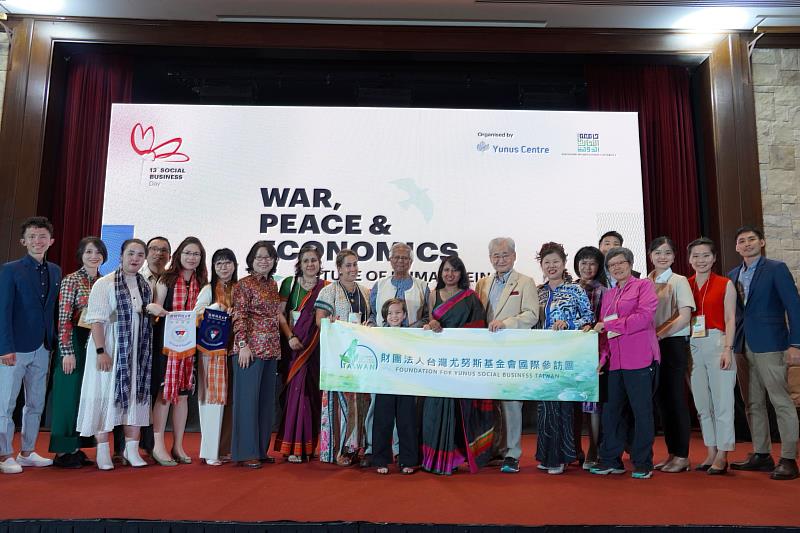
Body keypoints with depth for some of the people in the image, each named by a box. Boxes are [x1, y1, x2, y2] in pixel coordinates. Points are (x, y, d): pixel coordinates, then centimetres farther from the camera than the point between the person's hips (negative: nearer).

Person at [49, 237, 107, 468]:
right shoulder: (71, 281, -8)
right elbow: (63, 318, -12)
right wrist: (67, 351, -16)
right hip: (75, 344, -6)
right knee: (69, 394, 0)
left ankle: (76, 448, 21)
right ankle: (62, 451, 10)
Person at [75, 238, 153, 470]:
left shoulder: (146, 286, 10)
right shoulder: (104, 284, -7)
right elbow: (96, 320, -12)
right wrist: (101, 351, -18)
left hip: (138, 351, 5)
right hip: (110, 349, -5)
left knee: (136, 395, 6)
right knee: (106, 395, 0)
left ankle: (132, 449, 14)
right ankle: (103, 451, 10)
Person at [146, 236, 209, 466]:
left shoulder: (201, 282, 10)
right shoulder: (167, 278, -1)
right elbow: (157, 307, -4)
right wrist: (154, 308, -25)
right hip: (166, 340, -4)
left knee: (183, 393, 8)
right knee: (164, 392, -2)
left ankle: (178, 446, 16)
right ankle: (158, 445, 8)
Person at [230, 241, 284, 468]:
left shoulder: (272, 284, 15)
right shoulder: (244, 285, -6)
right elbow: (239, 317, -11)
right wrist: (243, 344, -18)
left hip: (271, 348, 8)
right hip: (251, 348, -8)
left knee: (267, 399, 11)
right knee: (248, 398, -2)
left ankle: (261, 449, 21)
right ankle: (246, 452, 6)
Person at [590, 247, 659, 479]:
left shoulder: (644, 285, 2)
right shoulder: (608, 295, 20)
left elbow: (644, 317, -12)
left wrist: (607, 324, -10)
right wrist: (602, 356, 4)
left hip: (640, 360, -6)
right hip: (615, 362, 6)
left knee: (642, 412, 1)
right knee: (610, 411, 7)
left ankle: (643, 464, 12)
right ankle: (611, 460, 18)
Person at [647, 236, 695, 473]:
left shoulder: (679, 281, -3)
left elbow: (684, 317, -11)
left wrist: (657, 335, -15)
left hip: (673, 344, -5)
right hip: (651, 347, 5)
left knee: (676, 399, -1)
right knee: (661, 400, 9)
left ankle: (682, 456, 9)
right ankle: (672, 454, 19)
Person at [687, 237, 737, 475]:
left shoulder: (725, 284, 1)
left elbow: (730, 319, -2)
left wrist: (727, 349, -12)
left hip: (717, 344, -4)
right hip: (693, 347, 4)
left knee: (722, 401, -2)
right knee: (702, 403, 9)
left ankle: (722, 456, 8)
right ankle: (711, 453, 19)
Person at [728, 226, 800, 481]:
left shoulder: (776, 269, -3)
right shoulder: (733, 275, 14)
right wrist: (734, 345, 10)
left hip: (769, 345, -6)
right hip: (743, 347, 6)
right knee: (753, 404, 11)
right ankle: (761, 454, 20)